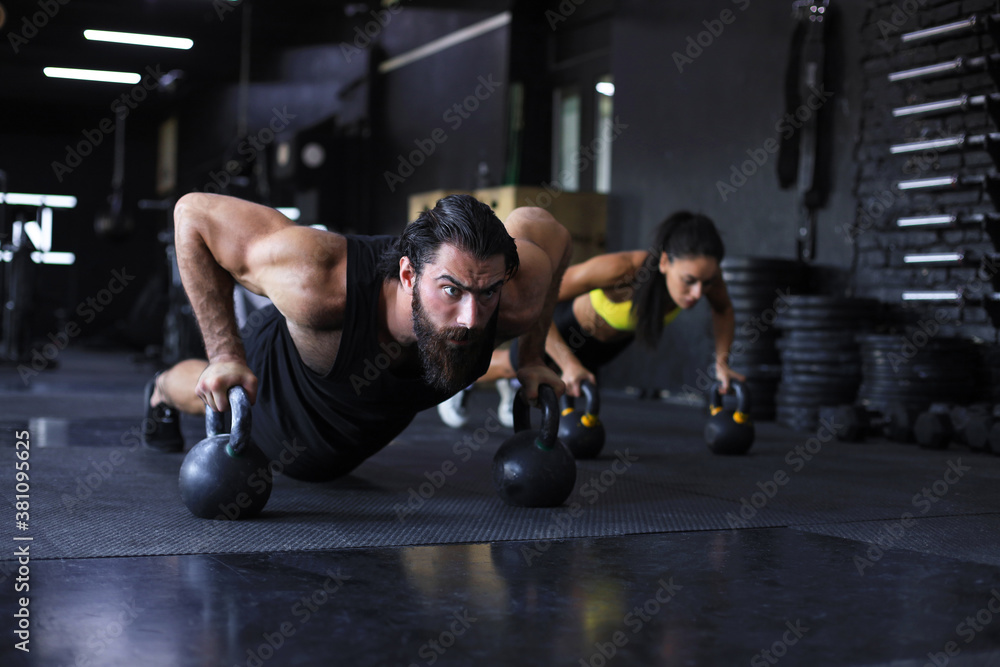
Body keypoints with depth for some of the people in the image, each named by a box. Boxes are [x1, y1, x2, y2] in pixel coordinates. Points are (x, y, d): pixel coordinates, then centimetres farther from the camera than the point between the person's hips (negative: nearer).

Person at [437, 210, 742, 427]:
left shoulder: (702, 271, -36)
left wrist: (722, 361, -19)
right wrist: (569, 363, -46)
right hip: (574, 319, -4)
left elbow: (723, 310, -9)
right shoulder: (620, 268, -50)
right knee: (515, 364, 28)